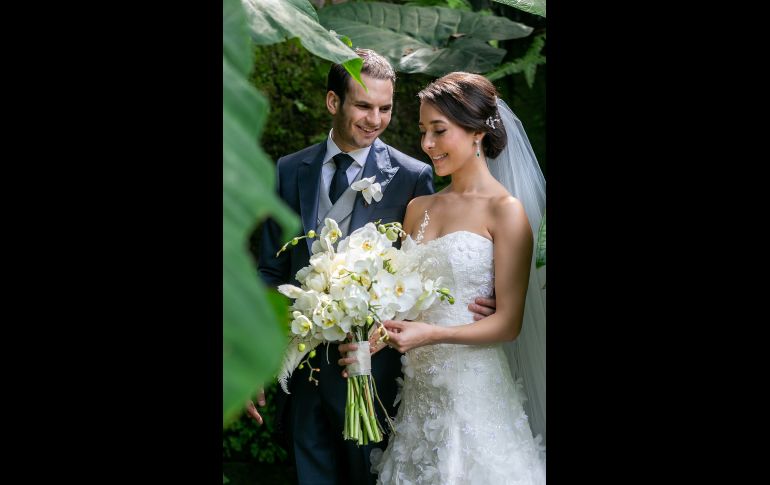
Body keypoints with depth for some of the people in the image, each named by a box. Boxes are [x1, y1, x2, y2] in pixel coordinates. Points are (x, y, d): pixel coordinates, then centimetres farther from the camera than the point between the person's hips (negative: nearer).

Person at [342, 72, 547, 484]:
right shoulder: (419, 208, 10)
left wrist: (432, 334, -24)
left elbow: (509, 323, -12)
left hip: (475, 391, -5)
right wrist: (382, 333, -5)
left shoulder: (506, 211, -8)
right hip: (419, 391, 6)